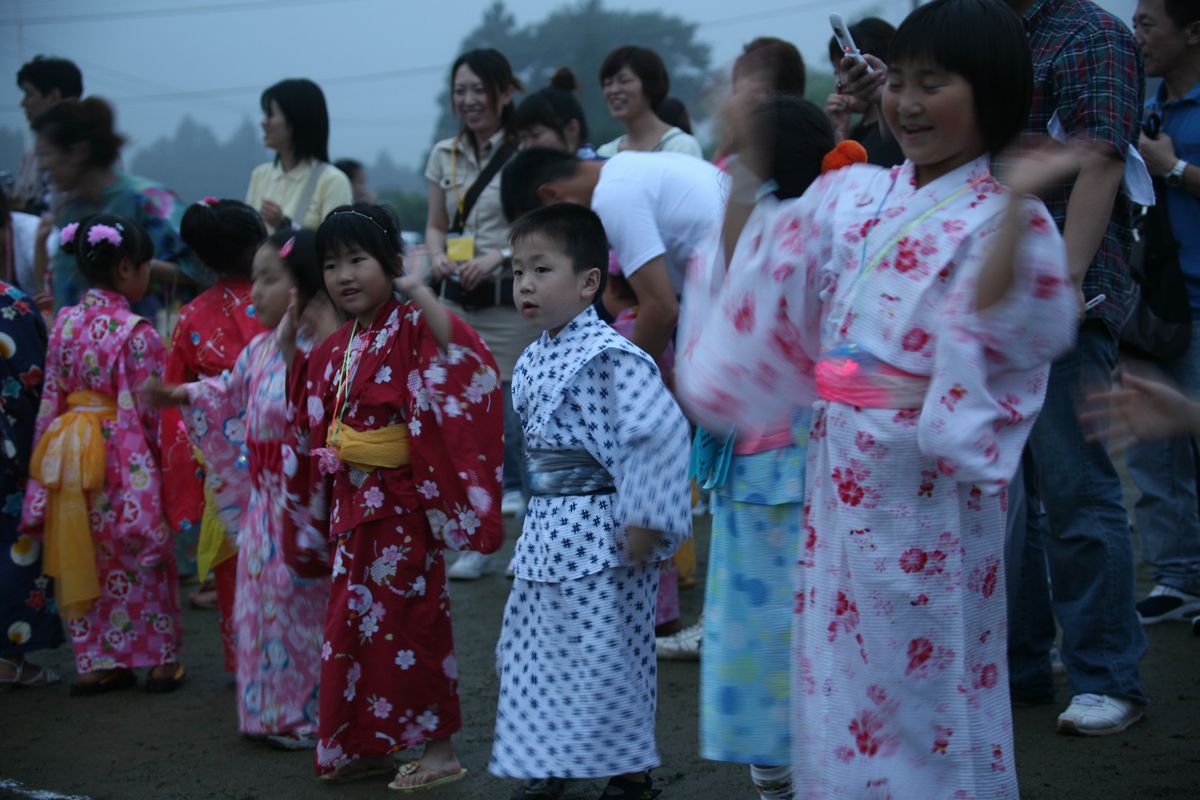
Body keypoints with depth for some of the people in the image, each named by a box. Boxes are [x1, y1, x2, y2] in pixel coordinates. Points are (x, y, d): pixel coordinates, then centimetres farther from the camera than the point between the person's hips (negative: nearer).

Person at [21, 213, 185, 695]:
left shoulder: (65, 324, 1)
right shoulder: (136, 333, -16)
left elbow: (51, 399, 6)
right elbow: (150, 411, -14)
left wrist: (50, 452, 14)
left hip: (69, 454, 5)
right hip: (125, 458, -5)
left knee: (88, 560, 14)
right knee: (140, 560, 8)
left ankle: (96, 661, 17)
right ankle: (160, 659, 15)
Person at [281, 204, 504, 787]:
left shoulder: (412, 329, -13)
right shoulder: (336, 348, 10)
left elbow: (468, 369, -30)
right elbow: (306, 410, 24)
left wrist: (428, 303, -36)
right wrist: (288, 347, 14)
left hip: (401, 499, -8)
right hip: (351, 498, 8)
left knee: (406, 619, -2)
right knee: (356, 619, 13)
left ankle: (439, 750, 8)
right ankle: (370, 744, 25)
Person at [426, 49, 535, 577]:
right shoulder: (444, 156, 11)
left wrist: (498, 256, -19)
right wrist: (439, 257, -3)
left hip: (510, 303, -5)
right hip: (456, 302, 5)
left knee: (512, 419, -4)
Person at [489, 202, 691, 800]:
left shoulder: (610, 357, -17)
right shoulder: (531, 362, 10)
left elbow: (660, 431, -25)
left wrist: (645, 523, -24)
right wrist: (537, 512, 17)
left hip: (600, 535, -9)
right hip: (546, 533, 9)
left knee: (606, 656, -2)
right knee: (533, 649, 14)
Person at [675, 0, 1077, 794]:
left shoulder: (1002, 214, -9)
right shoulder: (855, 196, 9)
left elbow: (999, 331, -24)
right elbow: (759, 278, 15)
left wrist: (1016, 204, -32)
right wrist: (746, 162, 9)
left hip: (927, 483, -6)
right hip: (842, 467, 6)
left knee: (921, 677, 2)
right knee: (841, 668, 13)